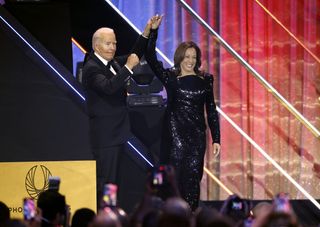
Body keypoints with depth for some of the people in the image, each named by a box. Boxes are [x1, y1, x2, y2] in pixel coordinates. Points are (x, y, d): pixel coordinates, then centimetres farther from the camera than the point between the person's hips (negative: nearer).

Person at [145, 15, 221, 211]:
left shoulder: (205, 79, 7)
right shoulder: (170, 77, 1)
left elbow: (211, 109, 9)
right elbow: (151, 58, -10)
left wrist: (216, 138, 5)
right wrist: (153, 31, -20)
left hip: (197, 135, 2)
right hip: (174, 133, -2)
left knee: (193, 177, 1)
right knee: (174, 176, -5)